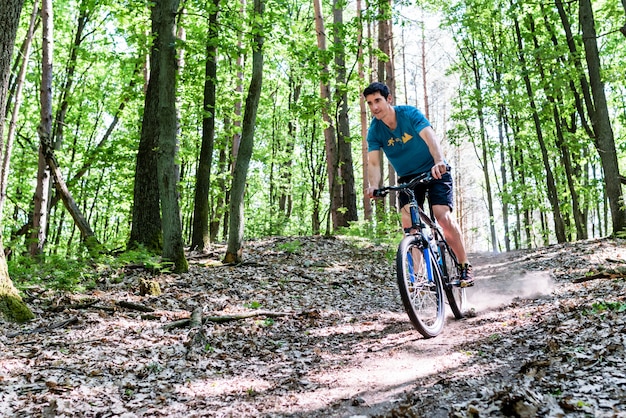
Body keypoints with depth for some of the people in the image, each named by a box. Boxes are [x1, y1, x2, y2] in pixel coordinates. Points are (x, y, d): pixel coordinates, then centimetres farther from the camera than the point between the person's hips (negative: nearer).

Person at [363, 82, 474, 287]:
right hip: (407, 177, 4)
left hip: (434, 171, -3)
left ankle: (465, 266, -3)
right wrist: (373, 185, -41)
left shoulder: (409, 113, -20)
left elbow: (430, 136, -35)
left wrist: (439, 161, -55)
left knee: (443, 217, -19)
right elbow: (373, 162, -20)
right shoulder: (374, 131, -10)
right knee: (408, 220, -16)